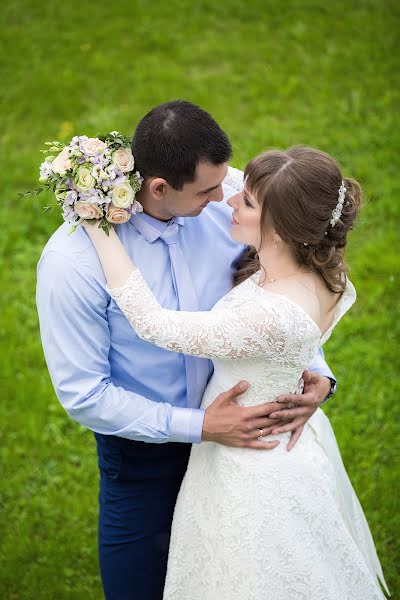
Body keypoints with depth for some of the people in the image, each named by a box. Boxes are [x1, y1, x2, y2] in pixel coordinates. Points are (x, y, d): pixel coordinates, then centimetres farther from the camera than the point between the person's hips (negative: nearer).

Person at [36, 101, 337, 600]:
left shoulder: (227, 202, -18)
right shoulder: (72, 263, -28)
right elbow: (84, 395, -21)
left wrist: (315, 371, -18)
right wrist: (198, 426, -25)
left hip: (231, 428, 4)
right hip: (142, 452, -3)